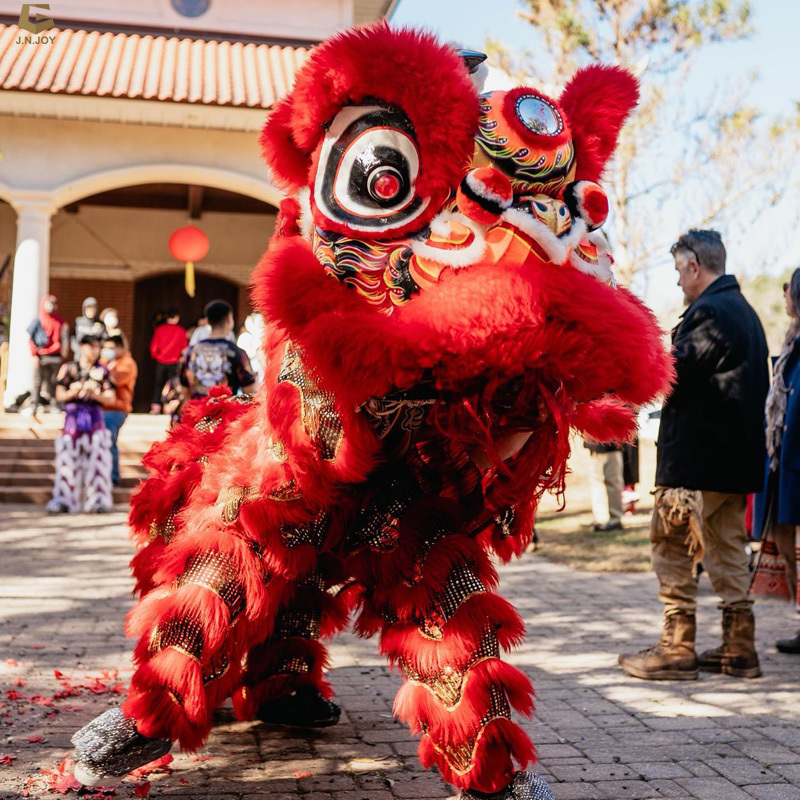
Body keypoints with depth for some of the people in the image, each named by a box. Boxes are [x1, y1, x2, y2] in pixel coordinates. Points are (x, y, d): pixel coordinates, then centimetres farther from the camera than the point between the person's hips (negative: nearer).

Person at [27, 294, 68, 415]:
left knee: (53, 381, 3)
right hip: (41, 356, -2)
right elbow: (32, 339, 1)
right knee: (38, 380, -3)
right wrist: (34, 355, -5)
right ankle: (35, 404, 1)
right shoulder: (38, 321, 4)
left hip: (56, 356, 2)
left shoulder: (60, 321, 11)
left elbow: (63, 338, 13)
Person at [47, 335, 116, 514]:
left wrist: (94, 394, -11)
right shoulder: (68, 368, 9)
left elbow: (111, 399, 5)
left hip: (95, 417, 1)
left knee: (97, 458, -6)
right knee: (67, 458, -6)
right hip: (73, 416, 0)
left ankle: (98, 500, 0)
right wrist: (75, 392, -13)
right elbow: (59, 395, 5)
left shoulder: (102, 371, 10)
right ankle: (63, 499, -1)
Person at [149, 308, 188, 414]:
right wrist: (181, 358, 18)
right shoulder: (181, 330, -6)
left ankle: (156, 407, 6)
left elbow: (153, 346, 0)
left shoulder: (159, 329, -3)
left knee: (158, 383, 11)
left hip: (160, 361, 1)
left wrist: (155, 355, 19)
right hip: (174, 362, -1)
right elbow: (184, 347, 0)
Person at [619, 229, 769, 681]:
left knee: (673, 549, -3)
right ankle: (739, 649, 15)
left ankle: (676, 650, 0)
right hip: (734, 457, 10)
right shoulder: (743, 310, 18)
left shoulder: (709, 312, -14)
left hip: (696, 457, -10)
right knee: (728, 549, 12)